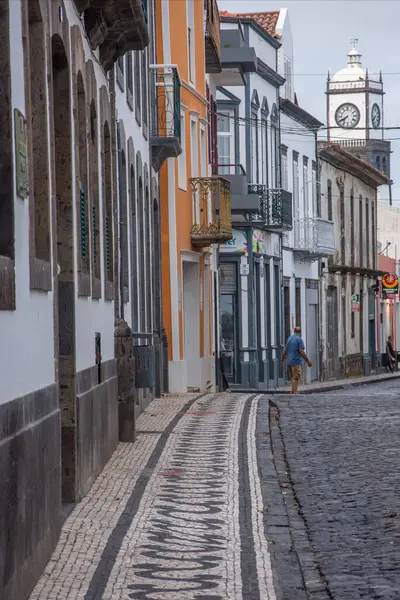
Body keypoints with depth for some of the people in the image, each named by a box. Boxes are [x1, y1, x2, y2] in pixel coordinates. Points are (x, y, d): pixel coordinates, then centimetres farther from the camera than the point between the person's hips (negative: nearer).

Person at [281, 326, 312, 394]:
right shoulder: (299, 339, -11)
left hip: (290, 361, 8)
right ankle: (294, 394, -13)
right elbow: (302, 352, -18)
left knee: (293, 378, 16)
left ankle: (292, 393, 16)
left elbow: (285, 350, 20)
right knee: (296, 379, -8)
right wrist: (308, 361, -10)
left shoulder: (289, 338, 11)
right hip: (296, 361, -8)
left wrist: (282, 358, 36)